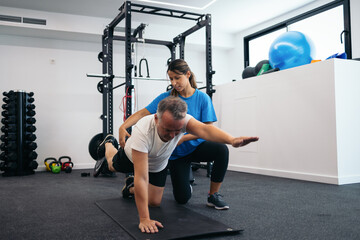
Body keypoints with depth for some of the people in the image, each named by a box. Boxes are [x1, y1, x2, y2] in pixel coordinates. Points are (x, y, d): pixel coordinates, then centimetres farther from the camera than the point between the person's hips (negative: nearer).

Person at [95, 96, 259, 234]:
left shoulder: (181, 120, -40)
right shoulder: (143, 131, -49)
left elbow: (204, 129, -62)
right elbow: (141, 177, -51)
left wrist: (232, 140, -82)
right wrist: (144, 219, -53)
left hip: (158, 165, 3)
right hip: (131, 157, -2)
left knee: (154, 202, 7)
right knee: (112, 166, 28)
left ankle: (131, 188, 37)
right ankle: (108, 144, 61)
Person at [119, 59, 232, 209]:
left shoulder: (202, 98, -10)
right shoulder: (166, 98, -7)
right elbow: (142, 113, -12)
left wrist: (183, 138, -26)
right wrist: (123, 127, -30)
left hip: (196, 146, 0)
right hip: (176, 153, 1)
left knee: (221, 149, -33)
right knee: (182, 199, -3)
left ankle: (213, 195, -14)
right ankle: (186, 186, 37)